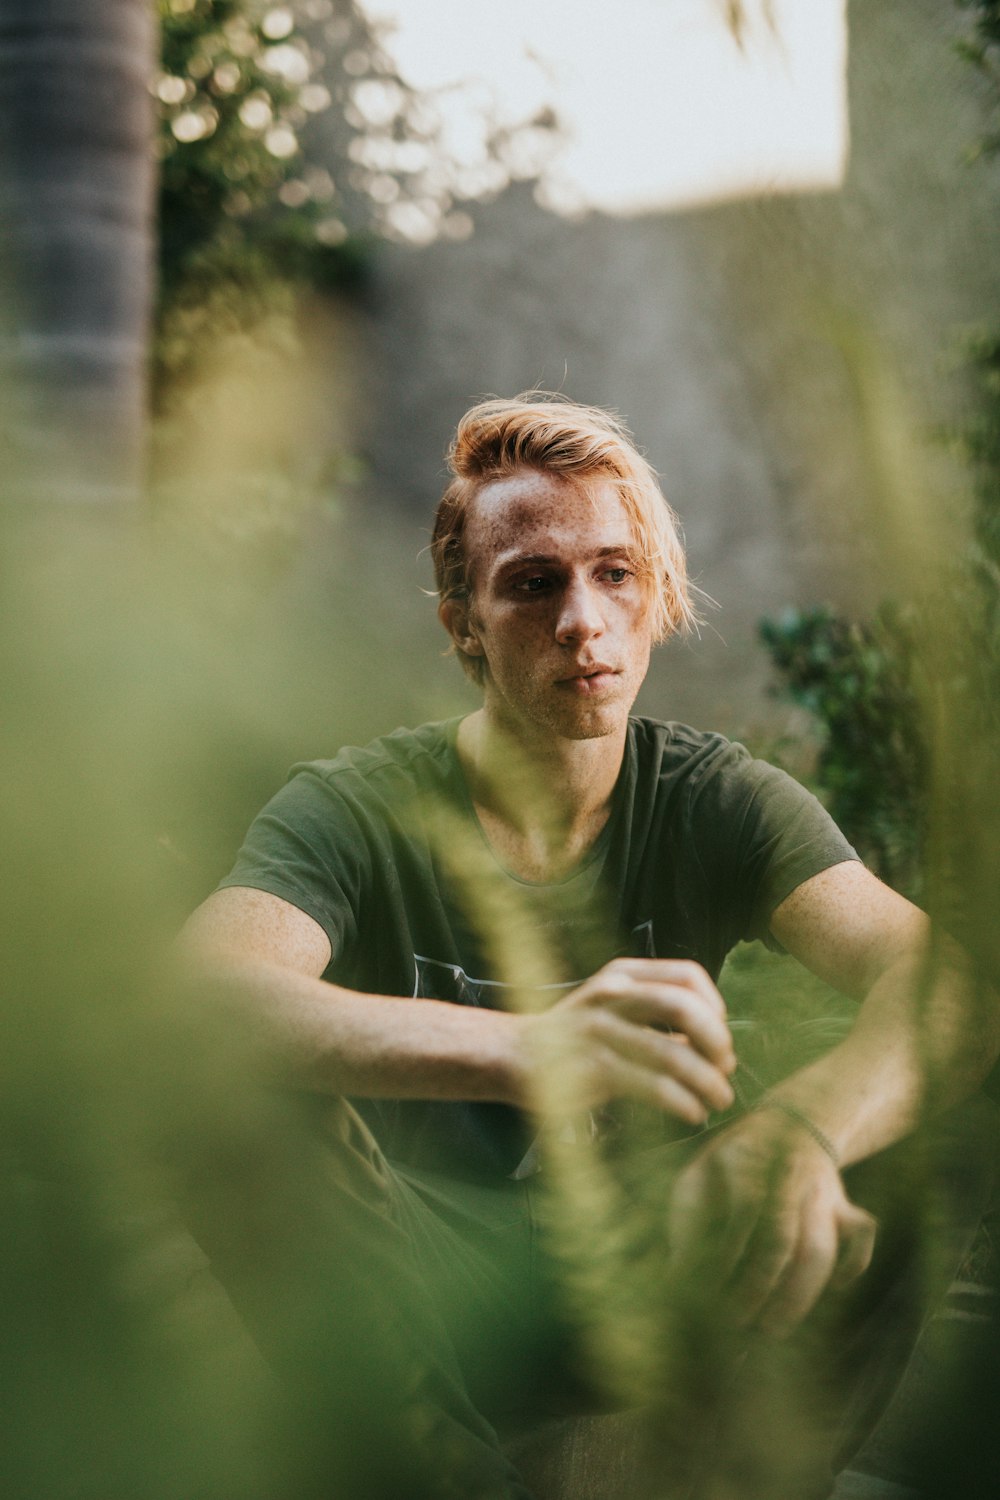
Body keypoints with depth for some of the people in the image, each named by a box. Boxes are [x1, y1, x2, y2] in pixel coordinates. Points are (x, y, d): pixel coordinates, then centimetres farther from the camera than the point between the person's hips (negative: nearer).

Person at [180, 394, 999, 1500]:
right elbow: (201, 998, -33)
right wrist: (519, 1050, -52)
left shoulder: (724, 805, -5)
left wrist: (798, 1128, -48)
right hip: (418, 1289, -1)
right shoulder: (350, 815, -11)